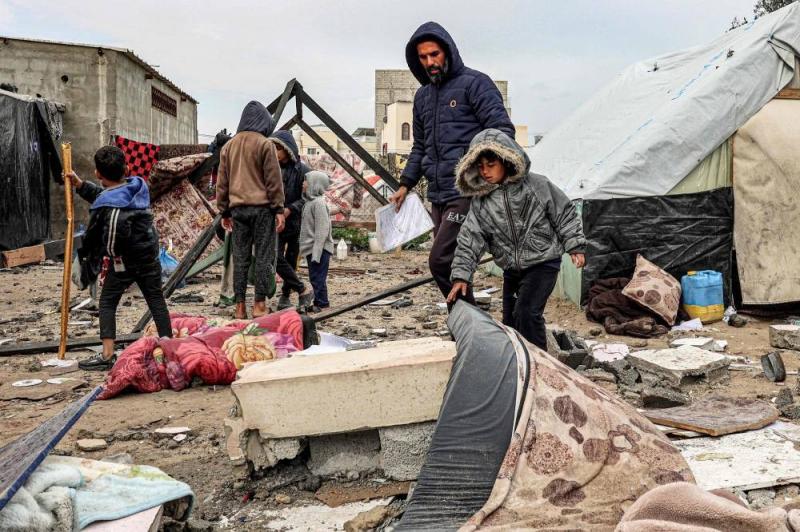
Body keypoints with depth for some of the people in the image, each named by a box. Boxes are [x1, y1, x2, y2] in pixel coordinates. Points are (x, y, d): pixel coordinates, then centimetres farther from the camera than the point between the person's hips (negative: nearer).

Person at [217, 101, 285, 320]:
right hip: (262, 207, -5)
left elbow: (222, 182, 14)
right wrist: (279, 209, -4)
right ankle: (260, 304, 0)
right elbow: (274, 180, -7)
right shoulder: (264, 144, -3)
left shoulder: (228, 146, 13)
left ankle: (240, 306, 8)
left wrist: (224, 211, 18)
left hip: (237, 208, 5)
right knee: (263, 256, 0)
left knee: (240, 257, 7)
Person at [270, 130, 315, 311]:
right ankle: (303, 290, 0)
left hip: (295, 221, -2)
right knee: (276, 258, -10)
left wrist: (290, 209, -18)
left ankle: (285, 295, 19)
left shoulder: (302, 170, -5)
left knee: (291, 260, 6)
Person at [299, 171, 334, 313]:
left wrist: (316, 252, -23)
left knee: (318, 277, -6)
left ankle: (321, 303, 0)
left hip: (319, 249, -10)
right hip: (311, 249, 10)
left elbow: (322, 230, -20)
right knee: (314, 277, 14)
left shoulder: (318, 203, -16)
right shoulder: (310, 202, 15)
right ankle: (319, 302, 22)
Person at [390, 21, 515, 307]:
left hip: (467, 192, -8)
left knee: (440, 261, -16)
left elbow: (502, 129, -10)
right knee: (450, 263, 9)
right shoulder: (422, 96, 20)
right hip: (438, 195, 8)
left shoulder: (474, 83, -3)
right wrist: (405, 184, 20)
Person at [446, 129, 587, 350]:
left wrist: (575, 247, -4)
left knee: (527, 313, -19)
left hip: (543, 261, -5)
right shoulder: (480, 202, -2)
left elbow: (564, 213, -2)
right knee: (510, 319, 11)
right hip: (511, 269, 5)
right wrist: (461, 276, -10)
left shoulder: (536, 185, -11)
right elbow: (469, 240, -4)